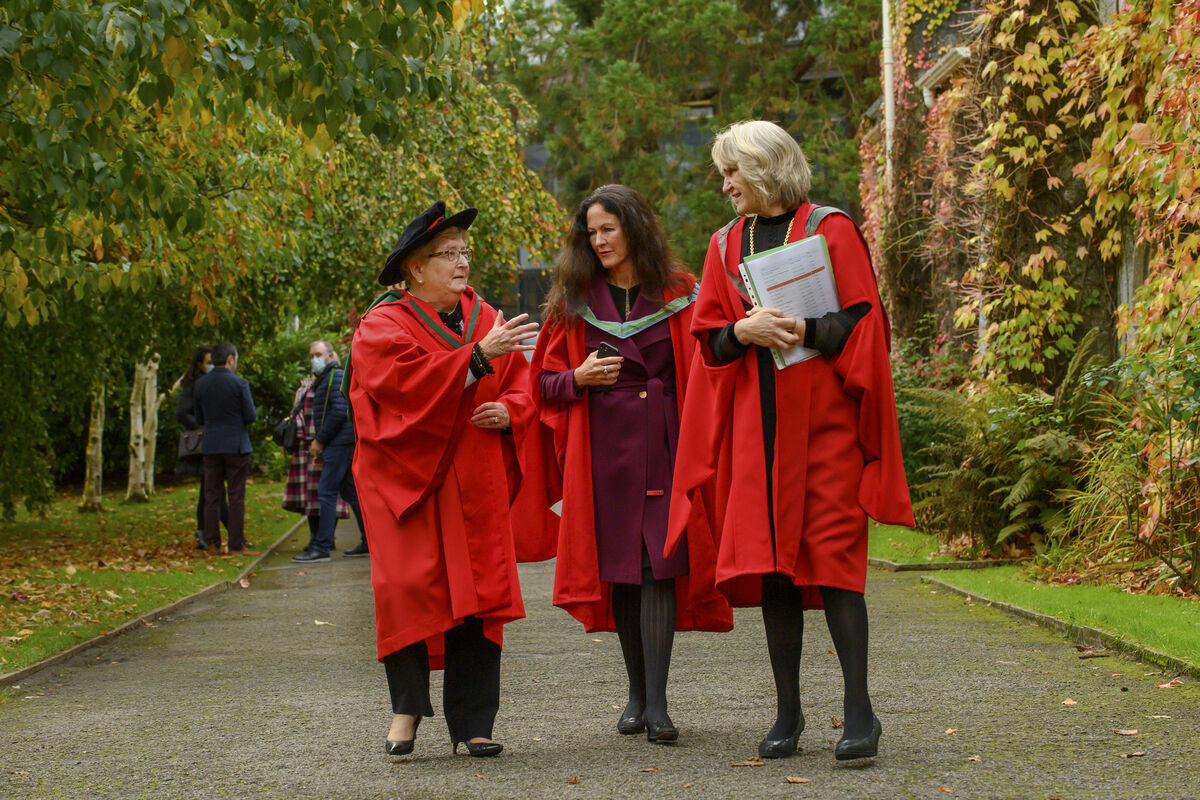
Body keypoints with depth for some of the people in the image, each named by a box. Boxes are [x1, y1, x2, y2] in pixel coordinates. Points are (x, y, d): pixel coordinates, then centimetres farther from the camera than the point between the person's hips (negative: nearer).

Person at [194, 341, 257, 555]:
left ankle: (212, 543, 6)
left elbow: (199, 419, 10)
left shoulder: (201, 384, 4)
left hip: (211, 447, 4)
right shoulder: (239, 383, -9)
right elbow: (251, 416, -8)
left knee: (211, 497, 8)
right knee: (236, 497, 1)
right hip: (236, 445, -4)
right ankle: (236, 545, 1)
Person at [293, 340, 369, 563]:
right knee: (350, 492, 12)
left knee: (326, 492, -12)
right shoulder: (324, 379, 22)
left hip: (340, 443, -10)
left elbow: (339, 411, -19)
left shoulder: (335, 377, -10)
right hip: (340, 443, 10)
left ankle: (322, 547, -13)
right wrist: (318, 442, 16)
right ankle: (369, 542, 15)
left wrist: (320, 440, -15)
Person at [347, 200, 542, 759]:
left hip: (476, 483, 4)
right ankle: (406, 709, 3)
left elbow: (521, 384, 16)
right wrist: (478, 355, -26)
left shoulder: (484, 319, 14)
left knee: (477, 595, 0)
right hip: (406, 477, -4)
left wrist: (509, 411, -7)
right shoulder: (383, 326, -3)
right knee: (410, 587, -13)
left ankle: (473, 723, 6)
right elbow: (406, 383, -20)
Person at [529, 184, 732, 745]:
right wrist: (580, 377, -9)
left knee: (659, 565, -10)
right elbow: (547, 380, 12)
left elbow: (700, 372, 6)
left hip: (662, 443, -2)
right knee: (618, 568, 4)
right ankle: (637, 692, 16)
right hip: (602, 448, 2)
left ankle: (657, 701, -10)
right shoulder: (574, 302, 10)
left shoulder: (678, 295, 5)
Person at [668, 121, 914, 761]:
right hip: (757, 425, 4)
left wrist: (804, 331, -19)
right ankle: (788, 713, 8)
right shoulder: (727, 244, 15)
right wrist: (744, 331, -9)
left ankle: (858, 709, -7)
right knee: (770, 561, 1)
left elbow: (863, 319, -3)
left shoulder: (830, 230, 2)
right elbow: (708, 338, 12)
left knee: (832, 556, -10)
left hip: (823, 420, -4)